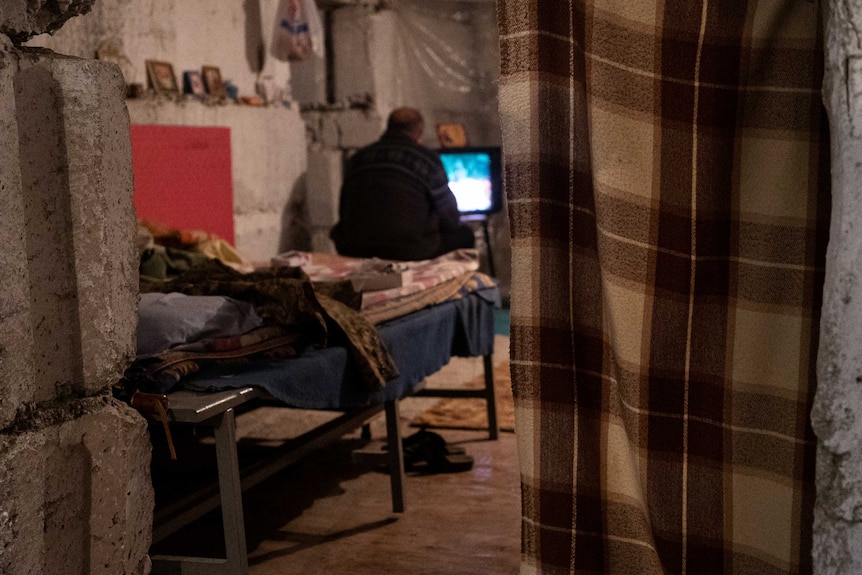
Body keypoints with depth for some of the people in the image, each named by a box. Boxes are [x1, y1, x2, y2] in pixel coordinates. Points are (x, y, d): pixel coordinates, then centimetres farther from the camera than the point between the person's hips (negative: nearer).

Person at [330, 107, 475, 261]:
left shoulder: (358, 157, 12)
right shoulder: (427, 158, -2)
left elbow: (343, 213, 18)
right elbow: (449, 218, 4)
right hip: (408, 251, -6)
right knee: (464, 234, 18)